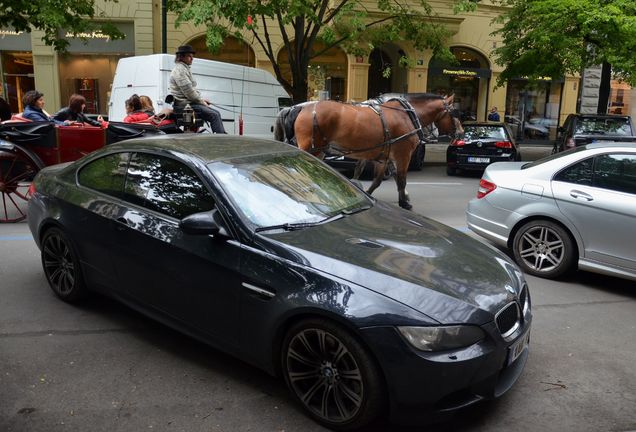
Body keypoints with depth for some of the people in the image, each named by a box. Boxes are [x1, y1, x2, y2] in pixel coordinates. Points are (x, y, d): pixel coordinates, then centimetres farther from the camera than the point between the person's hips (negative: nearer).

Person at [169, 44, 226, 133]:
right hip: (184, 104, -11)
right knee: (214, 116, -19)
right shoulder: (180, 70, -13)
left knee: (216, 113, 8)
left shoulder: (185, 69, 22)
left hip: (189, 102, 11)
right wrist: (200, 101, -11)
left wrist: (201, 99, 14)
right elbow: (188, 91, -20)